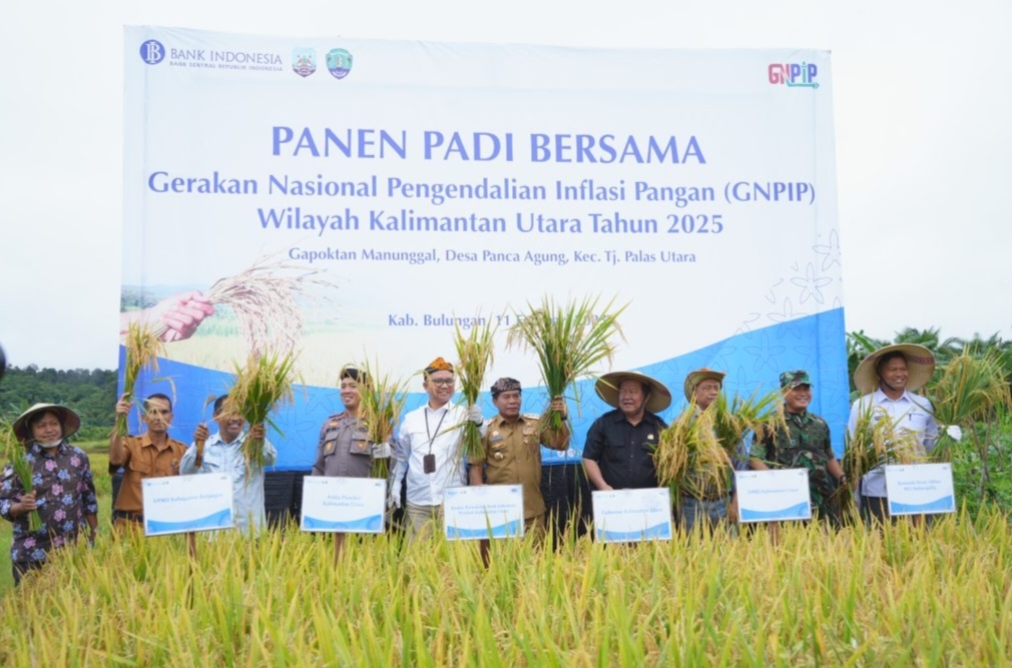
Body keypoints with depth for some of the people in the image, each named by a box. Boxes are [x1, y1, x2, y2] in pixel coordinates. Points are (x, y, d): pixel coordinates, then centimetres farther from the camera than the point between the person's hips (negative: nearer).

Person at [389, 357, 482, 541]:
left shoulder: (464, 415, 0)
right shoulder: (411, 419, 10)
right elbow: (400, 456, 17)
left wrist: (477, 423, -28)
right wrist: (395, 485, 9)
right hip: (417, 501, 3)